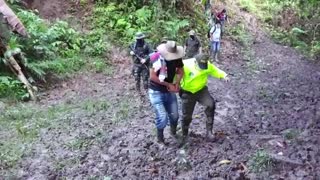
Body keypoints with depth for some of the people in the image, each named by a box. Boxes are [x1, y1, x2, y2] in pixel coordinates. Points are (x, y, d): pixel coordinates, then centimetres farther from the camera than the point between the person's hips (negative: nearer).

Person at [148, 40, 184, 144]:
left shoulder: (177, 58, -10)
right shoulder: (156, 58, -22)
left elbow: (180, 71, 6)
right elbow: (152, 76, -21)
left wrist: (177, 83, -12)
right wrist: (169, 84, -17)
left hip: (170, 92, 4)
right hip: (156, 92, -4)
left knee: (174, 115, 8)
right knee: (162, 117, -11)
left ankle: (173, 132, 41)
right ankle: (160, 137, 17)